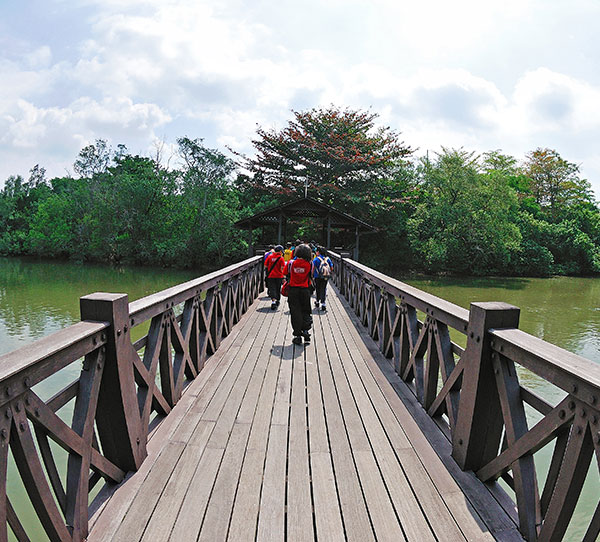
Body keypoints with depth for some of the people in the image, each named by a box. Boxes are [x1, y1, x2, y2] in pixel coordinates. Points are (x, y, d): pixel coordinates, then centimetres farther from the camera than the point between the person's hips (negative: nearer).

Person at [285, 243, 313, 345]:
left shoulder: (291, 263, -6)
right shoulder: (309, 264, -7)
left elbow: (286, 273, 5)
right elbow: (310, 274, 6)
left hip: (293, 290, 0)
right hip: (305, 290, 0)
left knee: (295, 313, 5)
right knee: (305, 312, 15)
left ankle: (298, 335, 5)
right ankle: (306, 332, 11)